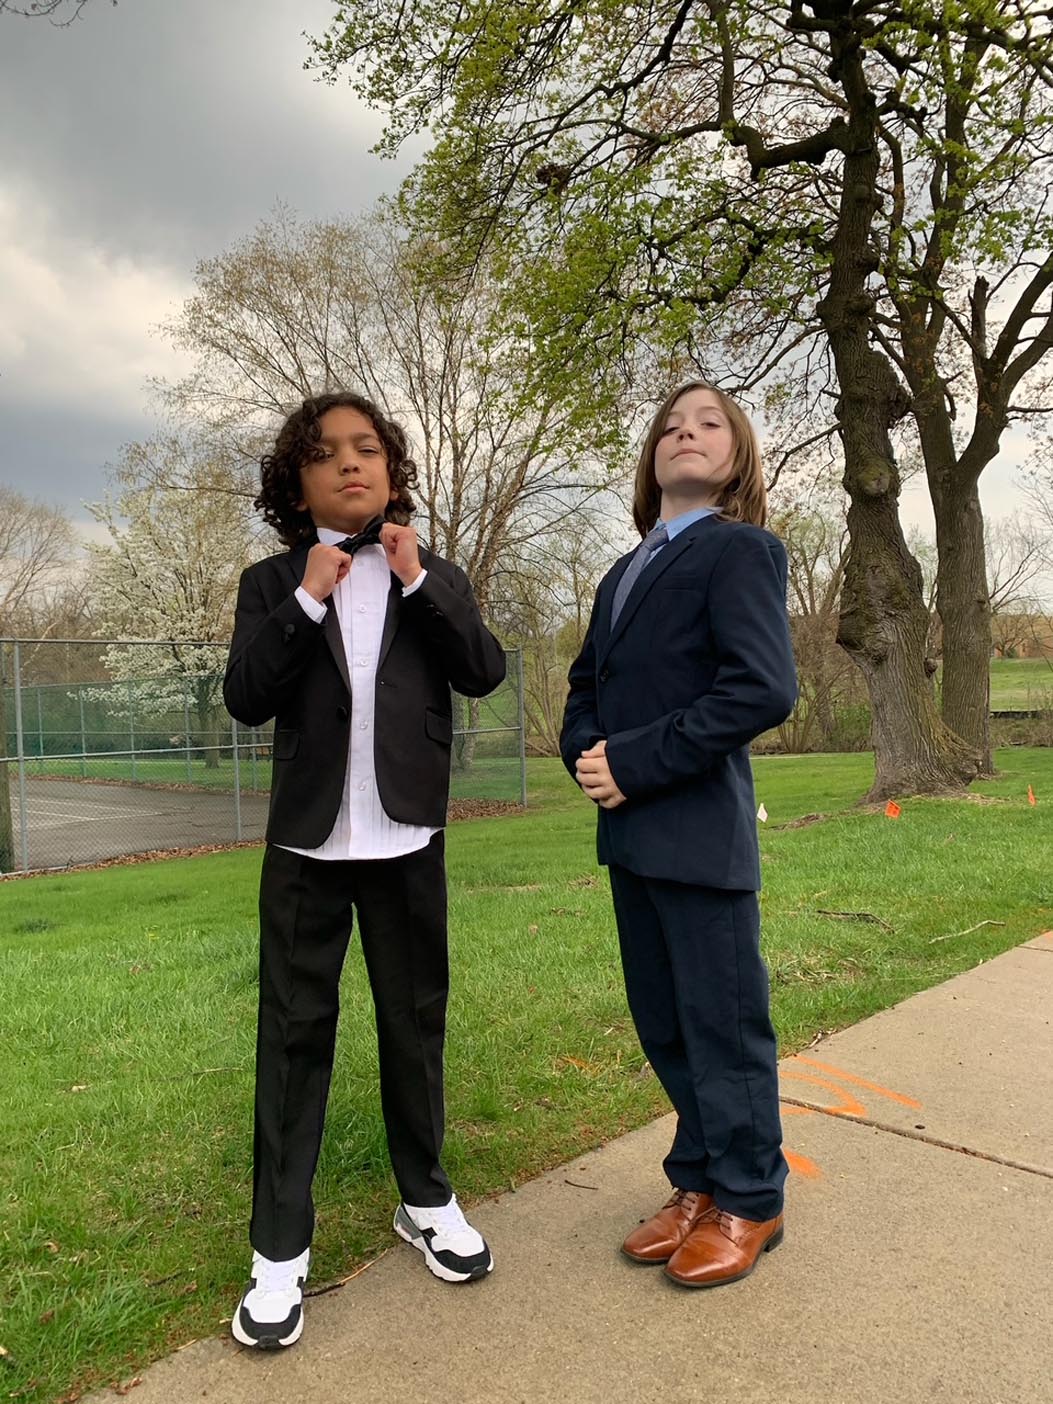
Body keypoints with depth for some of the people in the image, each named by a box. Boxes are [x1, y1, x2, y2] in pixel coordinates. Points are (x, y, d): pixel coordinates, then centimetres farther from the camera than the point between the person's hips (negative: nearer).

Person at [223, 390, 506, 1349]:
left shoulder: (436, 579, 7)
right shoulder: (273, 583, 3)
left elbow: (485, 674, -8)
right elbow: (245, 700, -9)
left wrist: (419, 580, -14)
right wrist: (308, 599, -16)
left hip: (407, 841, 1)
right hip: (307, 845, -1)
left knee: (415, 1023, 13)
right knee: (296, 1032, 4)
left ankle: (426, 1200, 32)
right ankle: (281, 1251, 17)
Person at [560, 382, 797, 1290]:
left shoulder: (738, 550, -6)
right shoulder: (624, 575, 19)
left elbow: (763, 688, -19)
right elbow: (587, 684, 20)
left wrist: (637, 762, -18)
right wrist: (587, 754, -2)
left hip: (700, 833, -7)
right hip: (631, 835, 8)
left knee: (724, 1026, 6)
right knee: (663, 1027, 16)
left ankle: (748, 1203, 26)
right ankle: (700, 1183, 34)